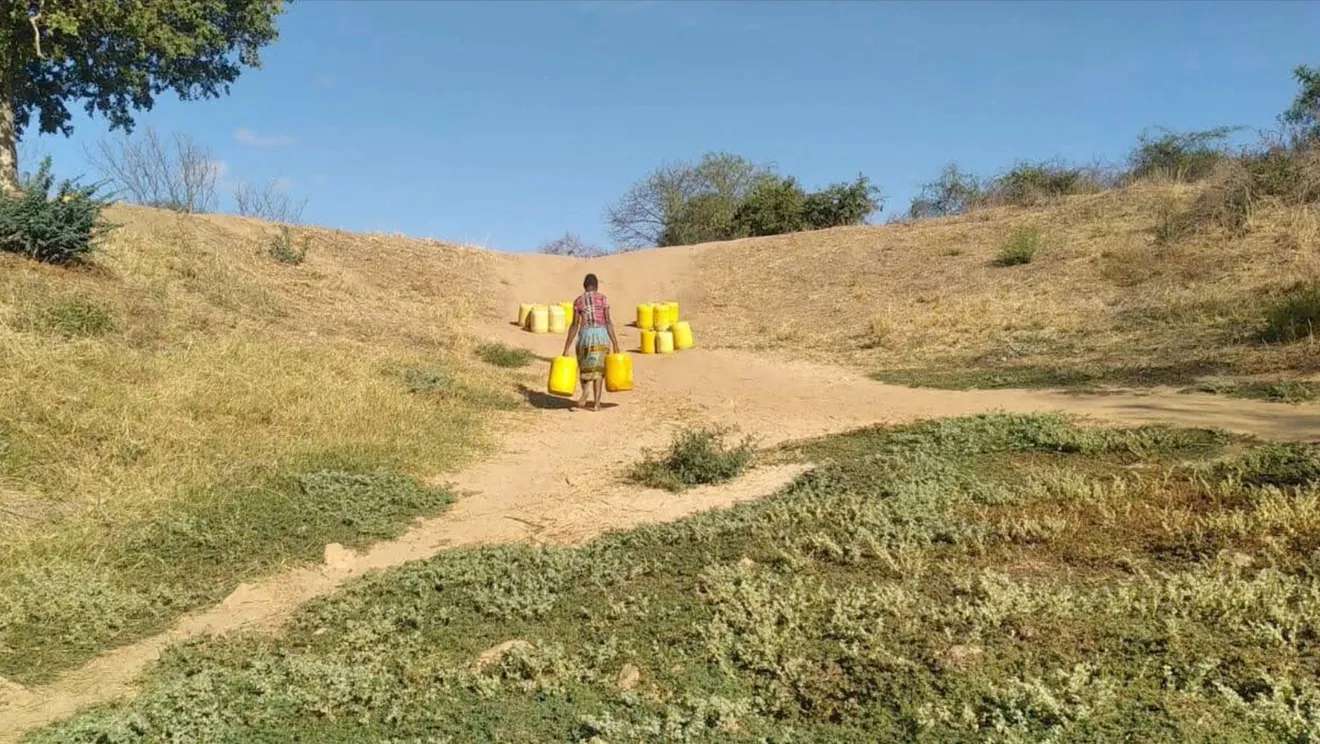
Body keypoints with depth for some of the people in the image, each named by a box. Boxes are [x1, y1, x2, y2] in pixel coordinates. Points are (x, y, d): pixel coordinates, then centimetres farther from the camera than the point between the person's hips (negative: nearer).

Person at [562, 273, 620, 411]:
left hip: (585, 335, 1)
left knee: (585, 368, 17)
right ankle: (596, 403, 3)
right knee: (598, 369, 9)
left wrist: (566, 348, 2)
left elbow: (574, 325, -1)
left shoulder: (578, 301, 2)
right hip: (601, 334, -1)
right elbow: (608, 322, -6)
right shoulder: (603, 299, 0)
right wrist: (615, 344, -3)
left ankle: (585, 393, -10)